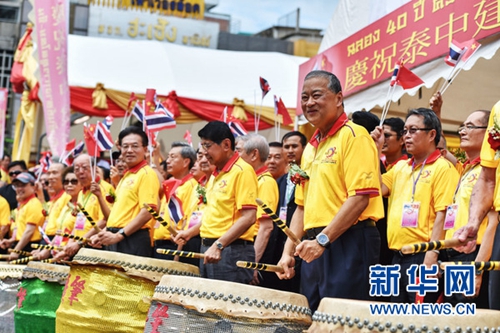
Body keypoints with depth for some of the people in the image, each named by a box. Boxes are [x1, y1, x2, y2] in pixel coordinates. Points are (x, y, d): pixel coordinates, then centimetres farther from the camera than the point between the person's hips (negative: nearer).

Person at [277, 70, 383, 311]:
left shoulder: (353, 135, -7)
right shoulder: (310, 148, 19)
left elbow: (360, 197, -16)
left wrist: (322, 239, -19)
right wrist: (288, 251, 12)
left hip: (348, 244, -8)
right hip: (315, 248, 8)